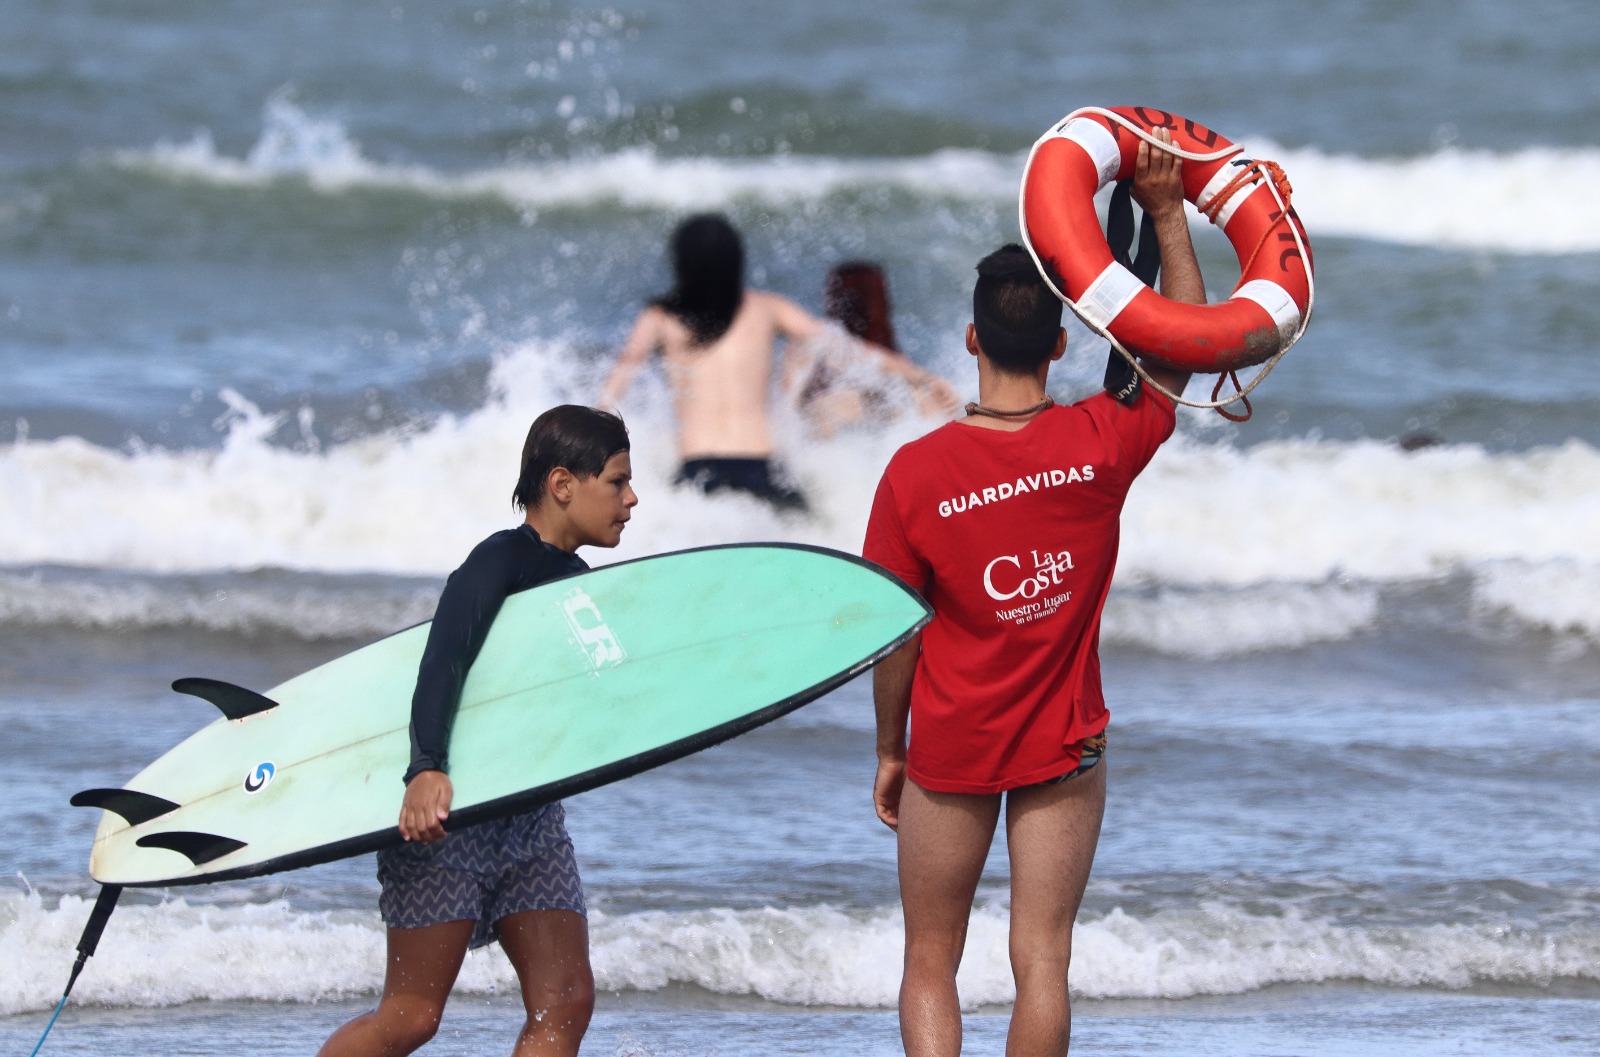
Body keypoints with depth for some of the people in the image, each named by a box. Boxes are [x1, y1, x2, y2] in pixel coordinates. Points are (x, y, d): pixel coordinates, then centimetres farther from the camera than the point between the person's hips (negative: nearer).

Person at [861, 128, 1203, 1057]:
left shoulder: (917, 473, -14)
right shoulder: (1099, 445, -11)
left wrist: (890, 752, 6)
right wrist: (1168, 217, 8)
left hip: (951, 749, -1)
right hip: (1063, 749, 1)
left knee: (930, 963, 8)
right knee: (1042, 961, 4)